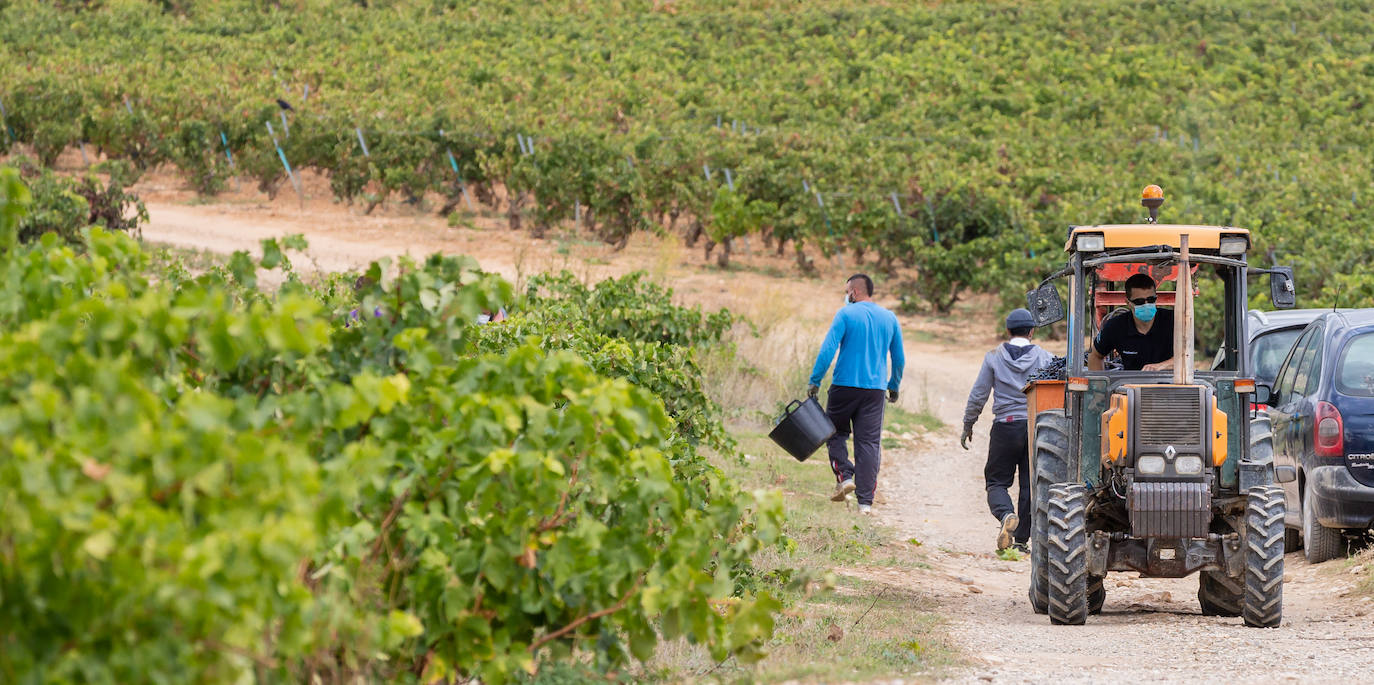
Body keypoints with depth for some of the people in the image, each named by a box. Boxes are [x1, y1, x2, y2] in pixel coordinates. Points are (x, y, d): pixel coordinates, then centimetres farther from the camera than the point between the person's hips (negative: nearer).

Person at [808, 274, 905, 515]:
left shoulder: (846, 314, -5)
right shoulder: (889, 318, 9)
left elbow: (828, 349, -12)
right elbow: (899, 359, 14)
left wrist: (815, 381, -8)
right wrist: (894, 386, 27)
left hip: (845, 386, -3)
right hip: (875, 389, 3)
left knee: (836, 433, 17)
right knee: (869, 443, 3)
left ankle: (844, 476, -2)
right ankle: (866, 501, 0)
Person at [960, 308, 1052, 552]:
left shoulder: (994, 358, 0)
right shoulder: (1044, 358, 2)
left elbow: (978, 395, 1)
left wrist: (967, 426, 11)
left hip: (1005, 425, -1)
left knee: (996, 481, 6)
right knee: (1029, 484, 9)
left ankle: (1006, 515, -24)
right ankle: (1021, 539, 9)